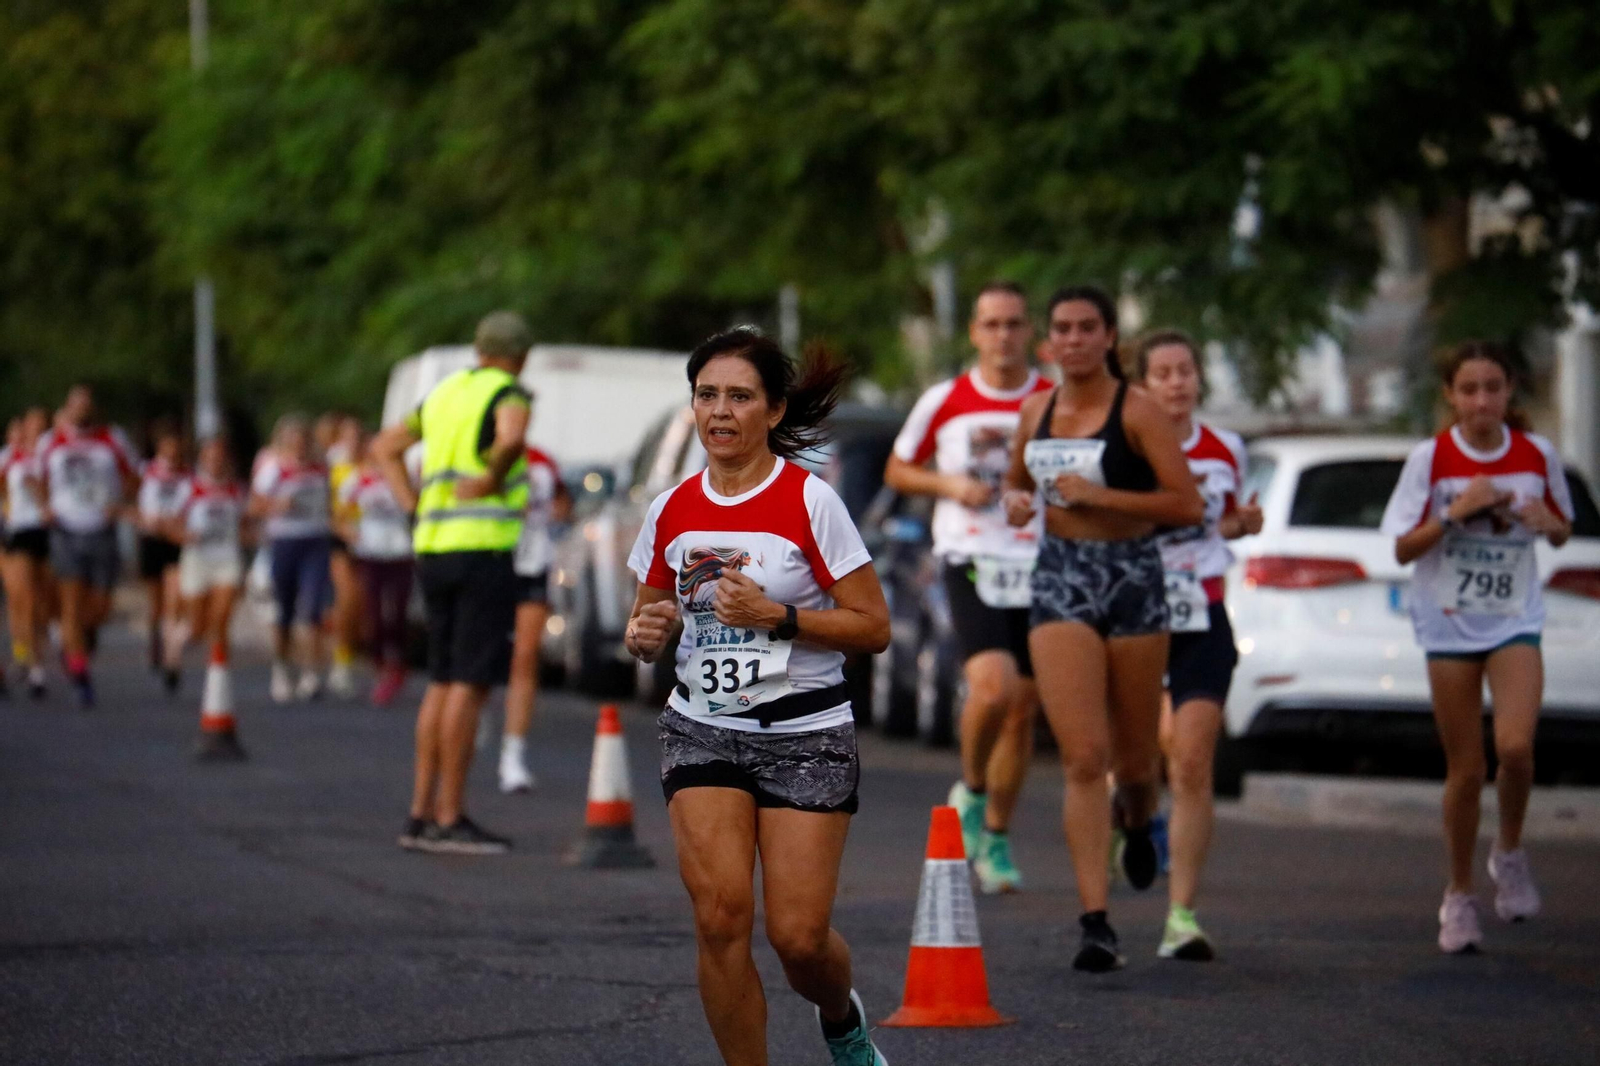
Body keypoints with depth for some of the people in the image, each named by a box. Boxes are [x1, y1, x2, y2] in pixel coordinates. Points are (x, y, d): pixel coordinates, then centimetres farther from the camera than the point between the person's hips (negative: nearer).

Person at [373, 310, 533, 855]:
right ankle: (449, 819, -8)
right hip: (482, 546, -8)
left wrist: (412, 503, 18)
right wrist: (494, 479, -13)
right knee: (470, 683, -7)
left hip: (433, 545, 8)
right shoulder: (508, 394, -6)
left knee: (443, 682, 13)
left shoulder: (446, 393, 18)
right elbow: (512, 437, -29)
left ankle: (421, 814, 12)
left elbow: (386, 444, 28)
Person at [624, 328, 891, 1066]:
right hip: (703, 730, 3)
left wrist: (776, 617, -21)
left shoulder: (809, 501, -10)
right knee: (720, 915, -13)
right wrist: (644, 636, -7)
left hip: (805, 735, -3)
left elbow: (874, 628, -9)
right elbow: (649, 621, 17)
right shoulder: (672, 509, 4)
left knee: (799, 936, -7)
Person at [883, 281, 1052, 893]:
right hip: (970, 561, -2)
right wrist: (950, 485, -6)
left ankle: (995, 839, 21)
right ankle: (972, 790, 4)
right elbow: (898, 471, 13)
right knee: (992, 686, -24)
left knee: (1022, 711, 5)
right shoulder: (943, 402, 2)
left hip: (1039, 567, 2)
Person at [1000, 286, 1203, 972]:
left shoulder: (1136, 411, -8)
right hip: (1060, 581, 2)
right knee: (1084, 759, -10)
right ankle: (1095, 923, -11)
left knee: (1133, 758, 11)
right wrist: (1015, 501, 1)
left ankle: (1137, 818, 50)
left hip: (1132, 577, -2)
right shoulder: (1036, 411, 6)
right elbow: (1019, 478, 25)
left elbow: (1189, 506, -13)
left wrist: (1101, 496, -19)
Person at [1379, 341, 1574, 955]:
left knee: (1515, 745, -21)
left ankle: (1509, 853, 6)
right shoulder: (1430, 459, -5)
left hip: (1515, 621, 0)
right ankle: (1459, 895, 19)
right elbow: (1403, 549, -5)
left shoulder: (1536, 455, -1)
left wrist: (1548, 524, -11)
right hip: (1449, 626, 0)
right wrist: (1454, 514, -19)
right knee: (1465, 768, 3)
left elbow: (1562, 533, 11)